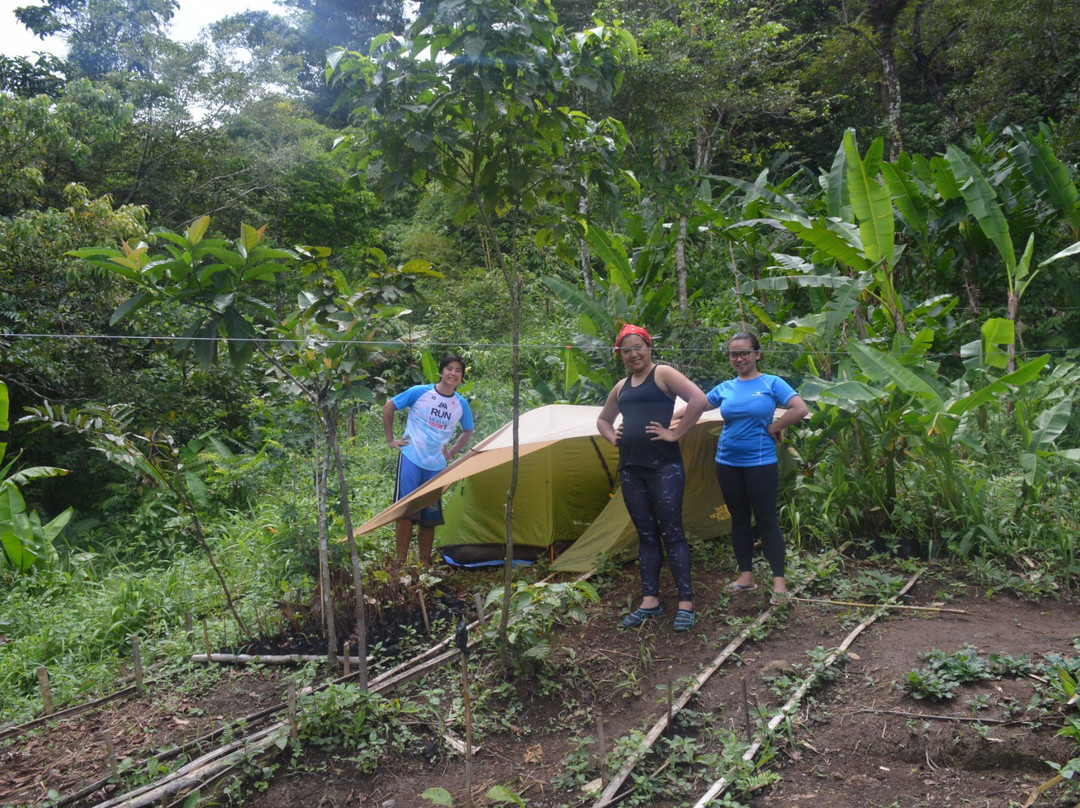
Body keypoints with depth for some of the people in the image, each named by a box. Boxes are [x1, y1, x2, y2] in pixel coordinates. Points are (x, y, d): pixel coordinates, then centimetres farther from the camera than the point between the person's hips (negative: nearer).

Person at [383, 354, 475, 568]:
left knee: (429, 517, 8)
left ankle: (425, 563, 17)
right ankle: (401, 562, -1)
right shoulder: (419, 392, -7)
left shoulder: (462, 404, 4)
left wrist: (452, 452, 12)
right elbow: (388, 407, 3)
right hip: (411, 459, -4)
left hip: (437, 465, 4)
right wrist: (391, 439, 1)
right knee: (405, 511, -8)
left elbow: (468, 432, 22)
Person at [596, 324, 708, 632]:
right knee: (645, 534, 11)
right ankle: (650, 600, 18)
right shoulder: (621, 387, 17)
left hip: (663, 466, -7)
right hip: (630, 468, 7)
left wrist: (675, 433, -16)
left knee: (671, 533, -3)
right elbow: (603, 419, 32)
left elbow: (698, 399, -17)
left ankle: (686, 602, 5)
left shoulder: (663, 373, -4)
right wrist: (613, 438, 12)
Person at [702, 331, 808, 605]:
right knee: (739, 519, 11)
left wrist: (772, 428, -11)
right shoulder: (725, 388, 6)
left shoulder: (772, 383, -5)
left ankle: (779, 580, 5)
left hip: (761, 462, -5)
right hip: (728, 462, 5)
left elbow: (801, 409, -15)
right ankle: (746, 575, 22)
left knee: (767, 520, -2)